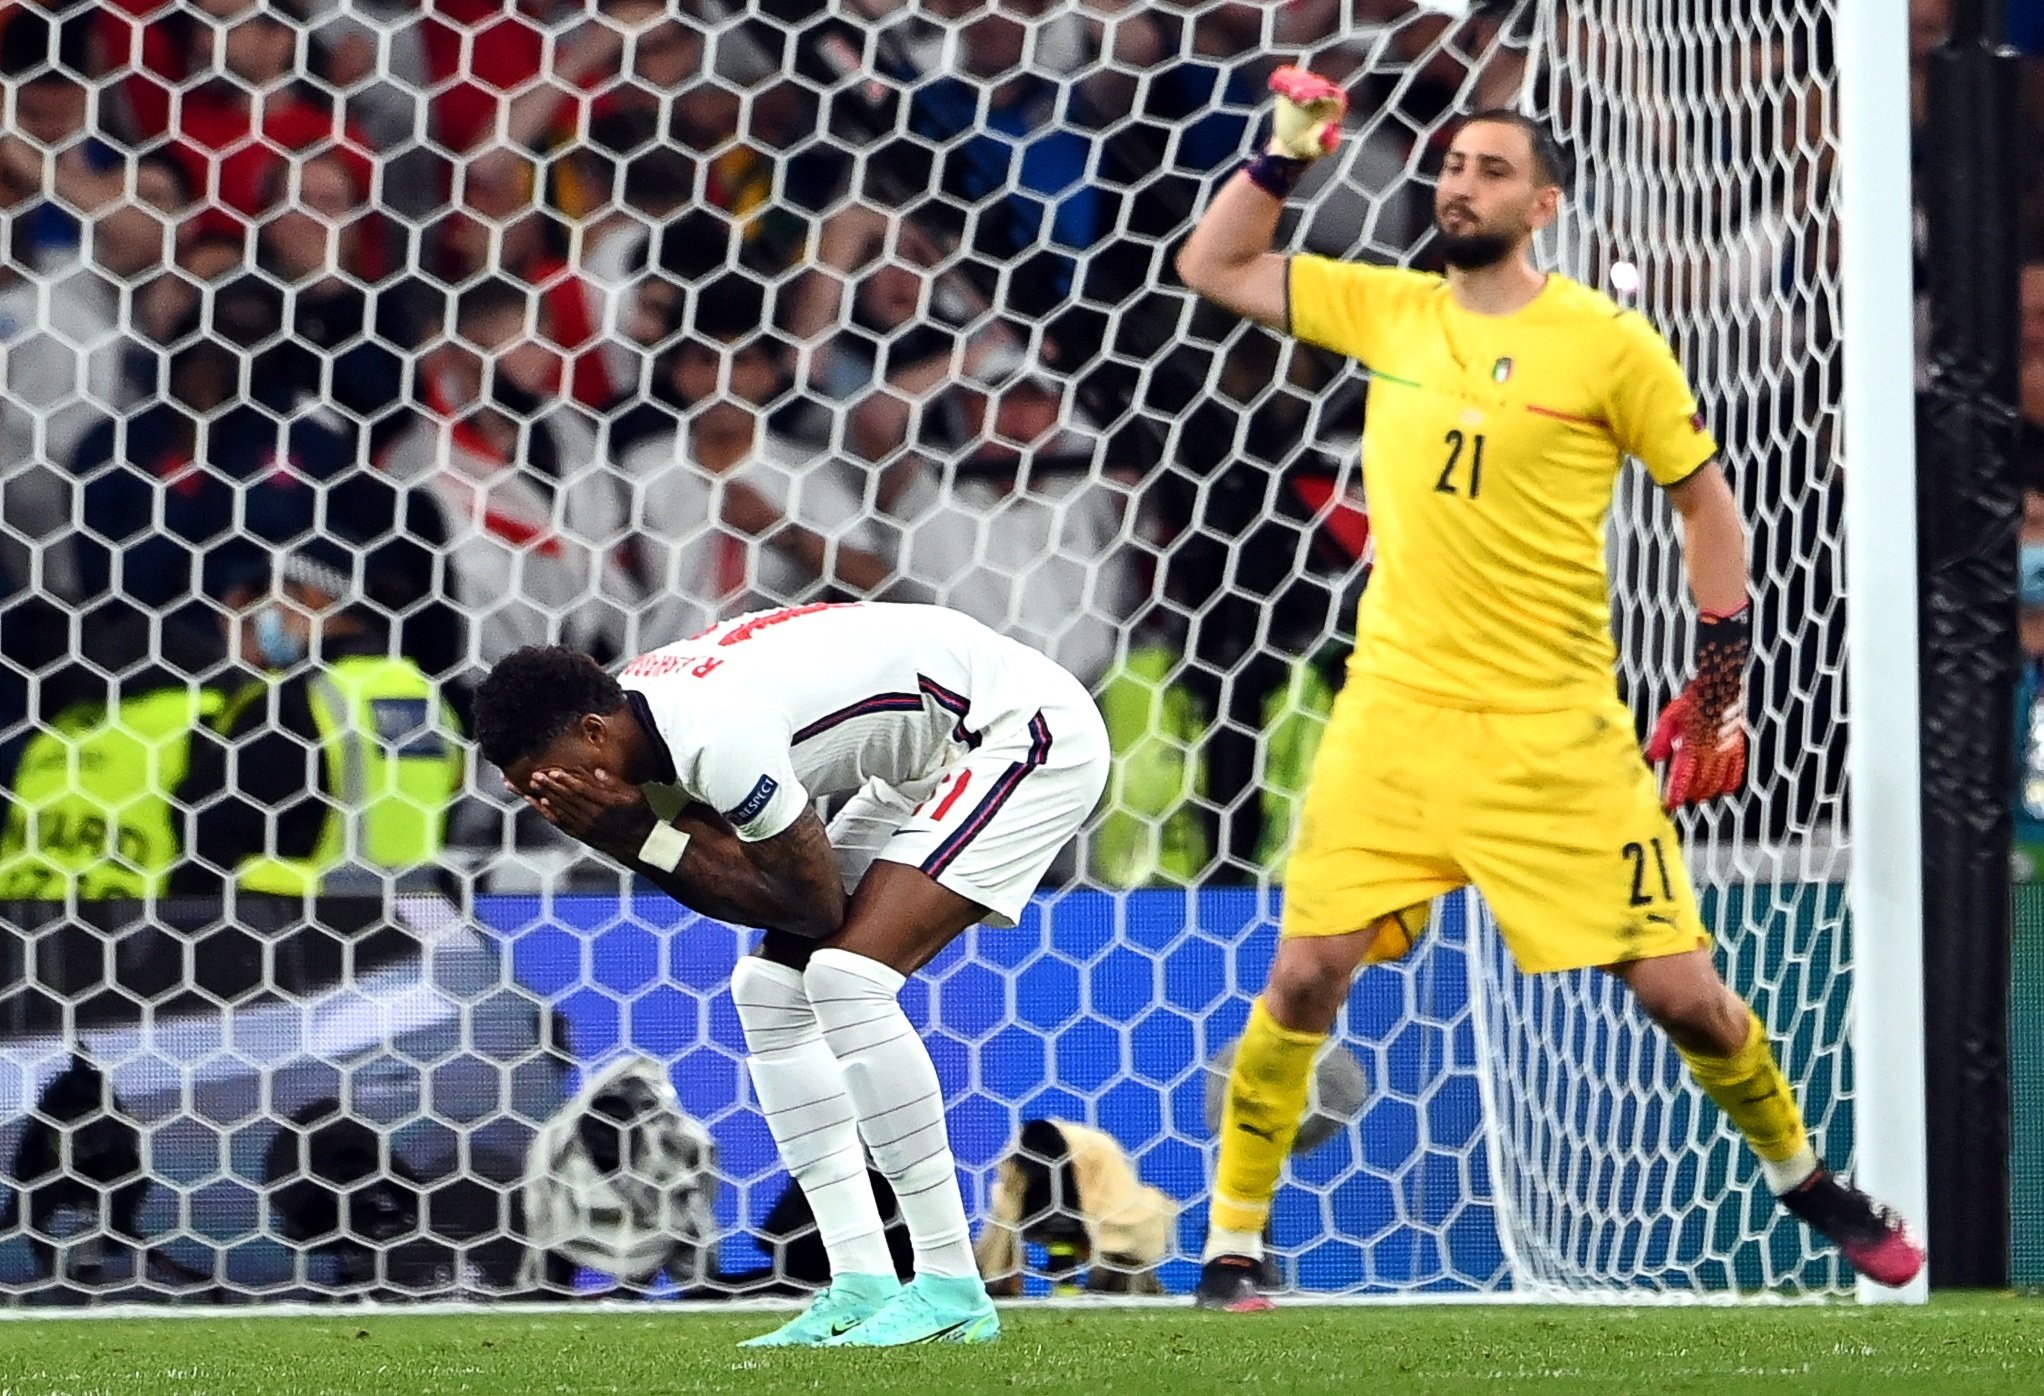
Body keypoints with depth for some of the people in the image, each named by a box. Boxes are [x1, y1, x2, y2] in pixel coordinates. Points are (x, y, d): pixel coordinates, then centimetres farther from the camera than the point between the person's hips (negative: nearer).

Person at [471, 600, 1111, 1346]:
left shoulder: (718, 738, -32)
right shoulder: (645, 720, -2)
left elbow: (816, 906, -22)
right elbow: (731, 884, 1)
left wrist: (642, 838, -22)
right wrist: (634, 835, -16)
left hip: (1025, 734, -10)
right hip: (927, 769, 10)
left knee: (845, 975, -22)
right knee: (769, 988, 4)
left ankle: (952, 1290, -18)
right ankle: (863, 1287, 2)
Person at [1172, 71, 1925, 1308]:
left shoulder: (1609, 344, -3)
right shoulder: (1387, 311, 6)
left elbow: (1707, 500, 5)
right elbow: (1210, 268, 14)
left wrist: (1724, 679, 0)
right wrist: (1286, 154, 2)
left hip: (1558, 732, -2)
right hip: (1395, 718, 2)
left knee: (1678, 989, -1)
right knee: (1306, 976, -8)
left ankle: (1802, 1173, 24)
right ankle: (1232, 1243, 4)